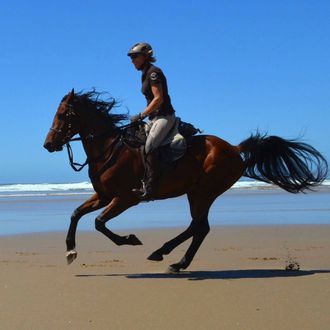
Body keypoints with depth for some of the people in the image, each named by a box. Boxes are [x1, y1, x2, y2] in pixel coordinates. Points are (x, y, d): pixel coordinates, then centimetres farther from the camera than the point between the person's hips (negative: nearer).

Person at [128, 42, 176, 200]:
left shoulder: (153, 72, -11)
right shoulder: (145, 74, 18)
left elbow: (158, 99, -19)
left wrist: (141, 115, -17)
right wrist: (143, 116, 13)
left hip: (164, 116, -10)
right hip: (155, 117, 10)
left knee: (149, 147, -24)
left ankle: (149, 189, -28)